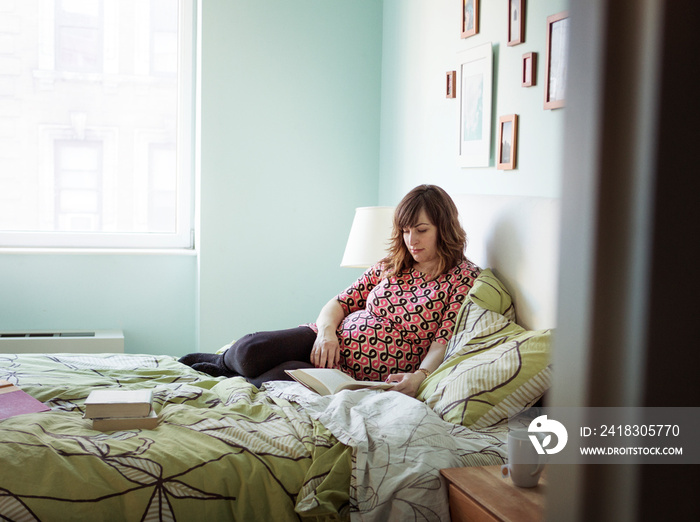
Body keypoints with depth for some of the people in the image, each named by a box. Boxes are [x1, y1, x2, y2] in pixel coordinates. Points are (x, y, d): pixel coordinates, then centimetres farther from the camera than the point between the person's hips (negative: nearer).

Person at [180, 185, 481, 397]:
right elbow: (338, 304, 12)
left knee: (279, 376, -31)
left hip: (366, 378, -4)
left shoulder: (465, 278, 0)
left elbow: (445, 341, -9)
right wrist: (326, 332, -11)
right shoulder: (390, 267, 14)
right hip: (330, 342, 4)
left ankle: (220, 372, -2)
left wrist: (420, 375, -29)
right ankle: (223, 360, 12)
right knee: (250, 351, -23)